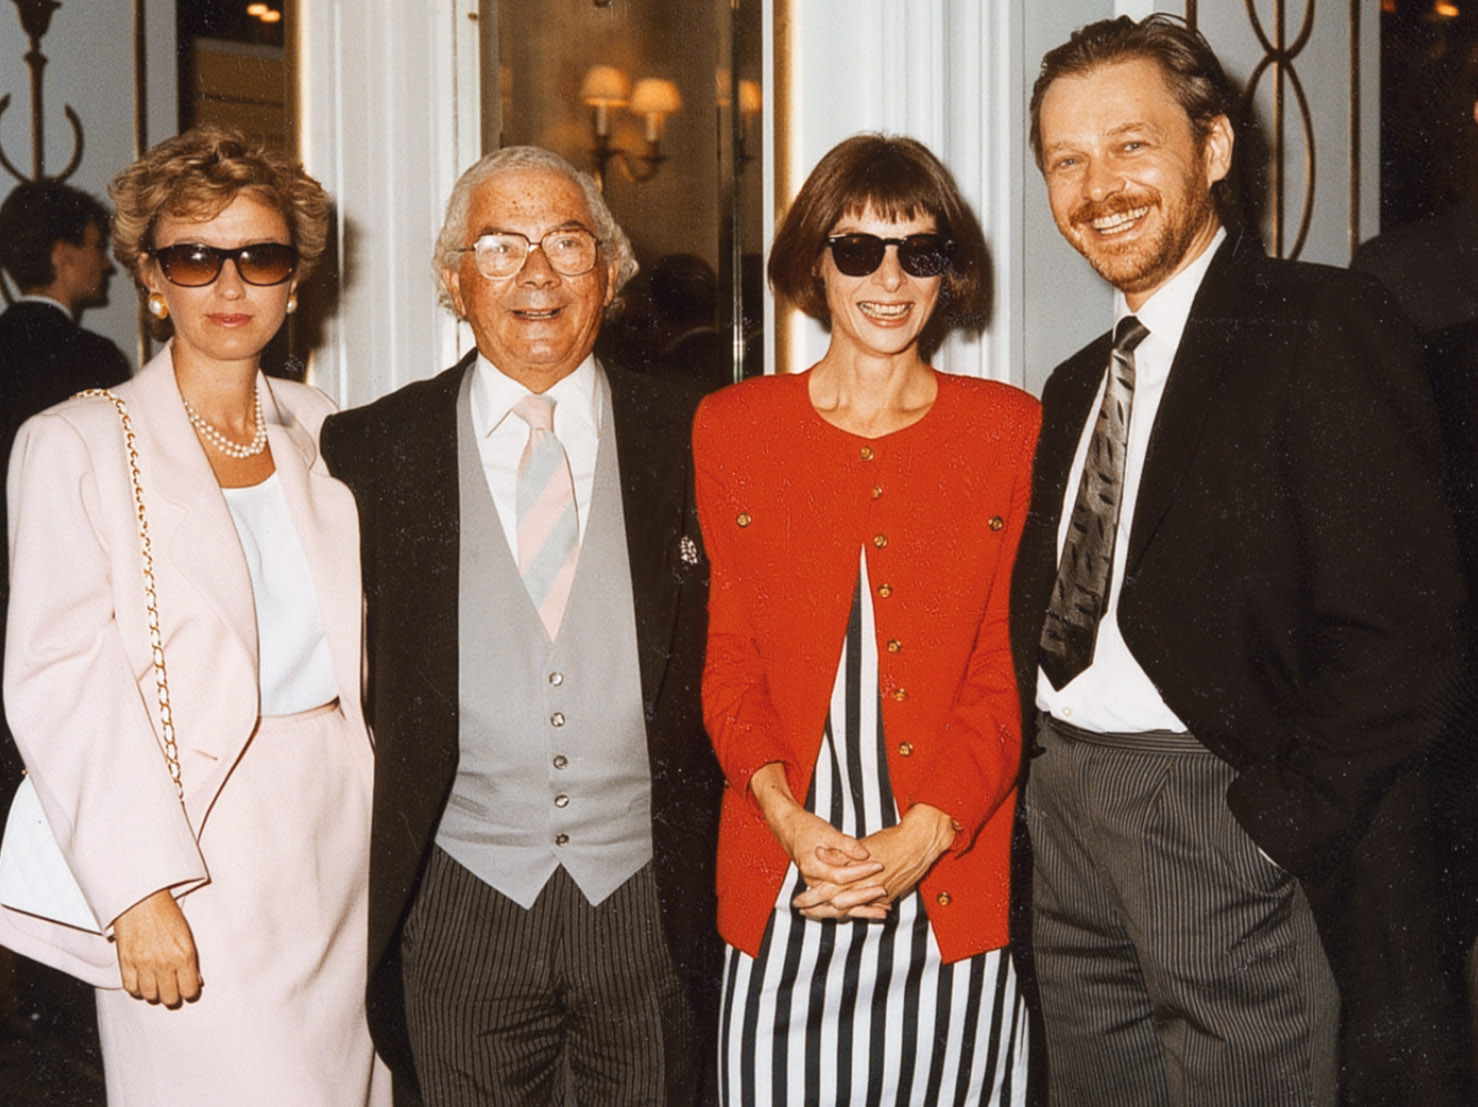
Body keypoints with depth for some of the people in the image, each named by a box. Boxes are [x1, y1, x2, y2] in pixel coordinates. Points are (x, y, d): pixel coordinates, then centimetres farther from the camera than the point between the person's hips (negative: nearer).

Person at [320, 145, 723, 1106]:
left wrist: (729, 873, -1)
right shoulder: (371, 451, 1)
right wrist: (358, 873, 0)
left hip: (652, 906, 1)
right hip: (461, 907, 0)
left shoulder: (695, 443, 2)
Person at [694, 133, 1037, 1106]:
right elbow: (729, 661, 5)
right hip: (782, 895, 1)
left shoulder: (1010, 430, 5)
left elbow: (1006, 670, 1)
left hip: (952, 883, 0)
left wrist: (920, 838, -12)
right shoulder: (733, 427, 7)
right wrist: (792, 822, -11)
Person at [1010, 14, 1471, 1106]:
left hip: (1231, 811, -7)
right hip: (1065, 809, 7)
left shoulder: (1326, 324, -8)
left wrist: (1274, 823, -17)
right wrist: (1047, 783, 5)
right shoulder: (1077, 386, 17)